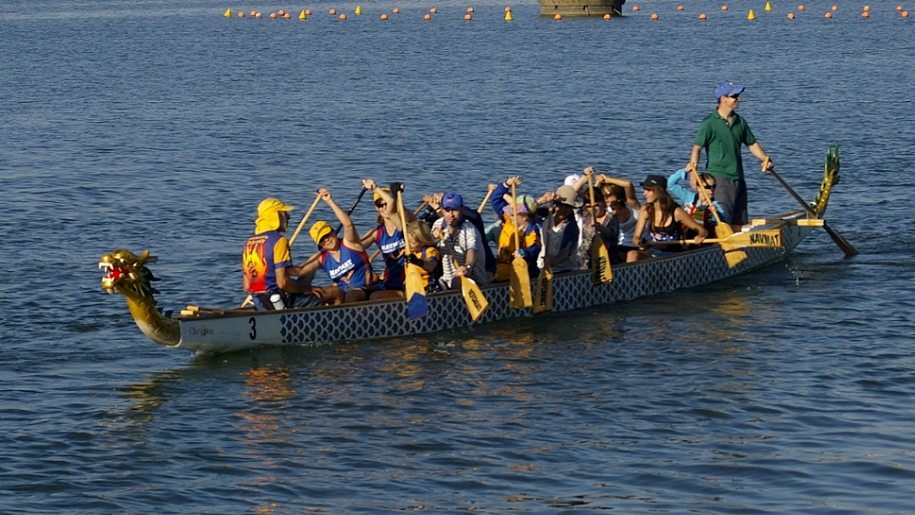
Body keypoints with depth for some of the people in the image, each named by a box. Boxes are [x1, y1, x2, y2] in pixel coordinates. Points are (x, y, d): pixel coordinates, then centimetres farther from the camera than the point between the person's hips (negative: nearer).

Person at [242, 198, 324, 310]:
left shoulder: (249, 243, 12)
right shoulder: (278, 241, -12)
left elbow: (246, 287, 11)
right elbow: (282, 282, -20)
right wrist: (307, 289, -6)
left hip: (259, 304, 8)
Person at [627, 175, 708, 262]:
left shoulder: (676, 212, -10)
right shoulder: (646, 210, 1)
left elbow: (702, 231, -3)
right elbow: (636, 237, 1)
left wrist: (700, 236, -28)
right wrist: (638, 243, -25)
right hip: (652, 253, 3)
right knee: (632, 254, -27)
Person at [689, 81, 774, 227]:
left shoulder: (740, 121, 12)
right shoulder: (709, 123, -7)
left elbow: (752, 144, 20)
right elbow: (697, 147, -11)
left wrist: (765, 159, 5)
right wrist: (693, 166, -25)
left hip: (738, 178, 7)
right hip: (719, 177, -7)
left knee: (739, 222, 10)